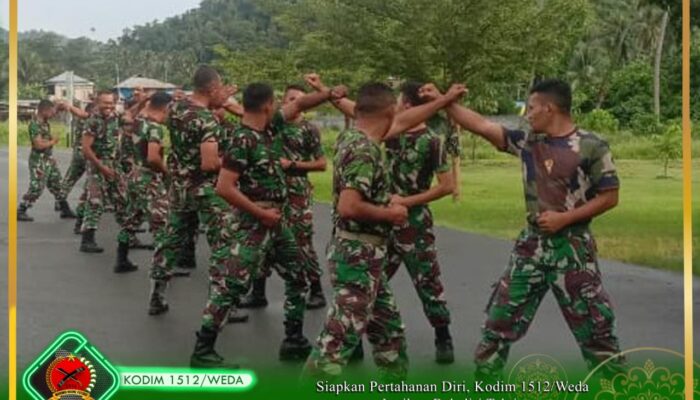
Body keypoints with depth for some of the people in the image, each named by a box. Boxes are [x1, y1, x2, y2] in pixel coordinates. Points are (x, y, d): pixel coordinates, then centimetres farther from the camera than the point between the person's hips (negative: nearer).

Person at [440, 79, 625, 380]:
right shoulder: (528, 142, 4)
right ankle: (484, 380, 20)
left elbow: (609, 197, -8)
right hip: (532, 245, 5)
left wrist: (564, 218, -15)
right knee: (501, 317, 7)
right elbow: (481, 125, 4)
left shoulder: (591, 147, -10)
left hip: (573, 247, -5)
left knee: (594, 325, 3)